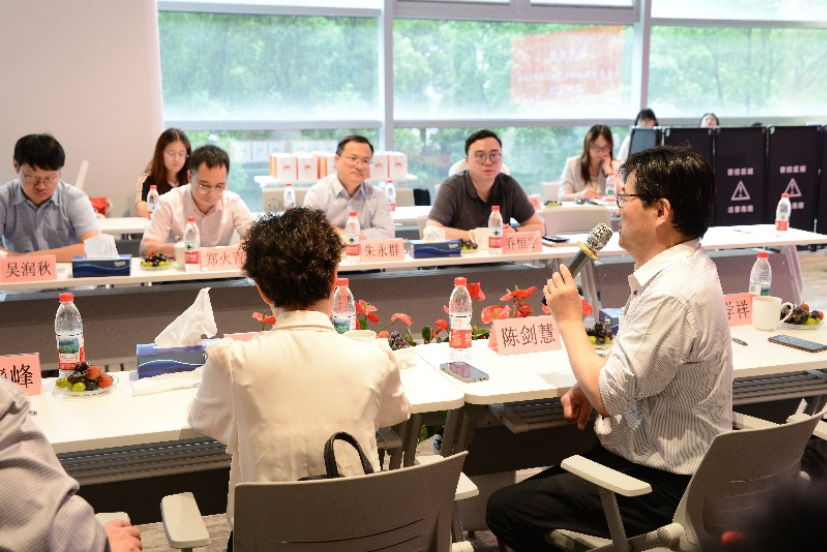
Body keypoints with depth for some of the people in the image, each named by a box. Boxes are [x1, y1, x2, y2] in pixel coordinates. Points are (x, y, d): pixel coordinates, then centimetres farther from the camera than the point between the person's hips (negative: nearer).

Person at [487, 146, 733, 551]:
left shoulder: (672, 294, -29)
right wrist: (591, 387, 1)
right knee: (524, 491, 16)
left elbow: (607, 396, -24)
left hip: (662, 487, -10)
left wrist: (569, 319, -12)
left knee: (505, 509, -7)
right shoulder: (678, 266, 5)